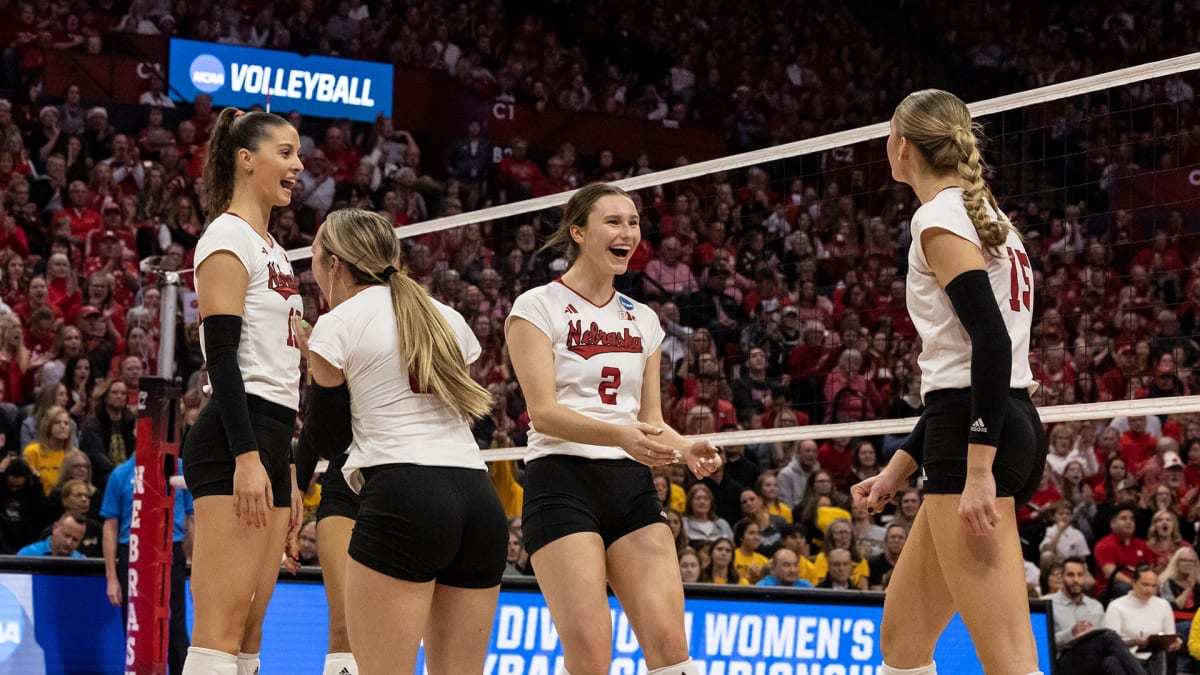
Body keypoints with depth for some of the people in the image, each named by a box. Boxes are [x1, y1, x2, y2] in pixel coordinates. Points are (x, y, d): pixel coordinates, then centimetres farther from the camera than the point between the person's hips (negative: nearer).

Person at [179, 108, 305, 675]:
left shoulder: (271, 250, 22)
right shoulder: (228, 236, -6)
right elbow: (222, 356, -15)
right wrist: (247, 458, -23)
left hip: (270, 438, 10)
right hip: (234, 440, -10)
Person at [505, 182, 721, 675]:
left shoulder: (642, 320, 17)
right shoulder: (537, 308, -1)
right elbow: (543, 411, -12)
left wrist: (685, 448, -4)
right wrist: (622, 435, -27)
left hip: (632, 486, 5)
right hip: (563, 481, -5)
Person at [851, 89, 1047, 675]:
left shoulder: (940, 218, -7)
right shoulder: (984, 215, 22)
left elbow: (991, 339, -19)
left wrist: (977, 469, -25)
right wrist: (901, 465, 26)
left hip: (977, 433, -10)